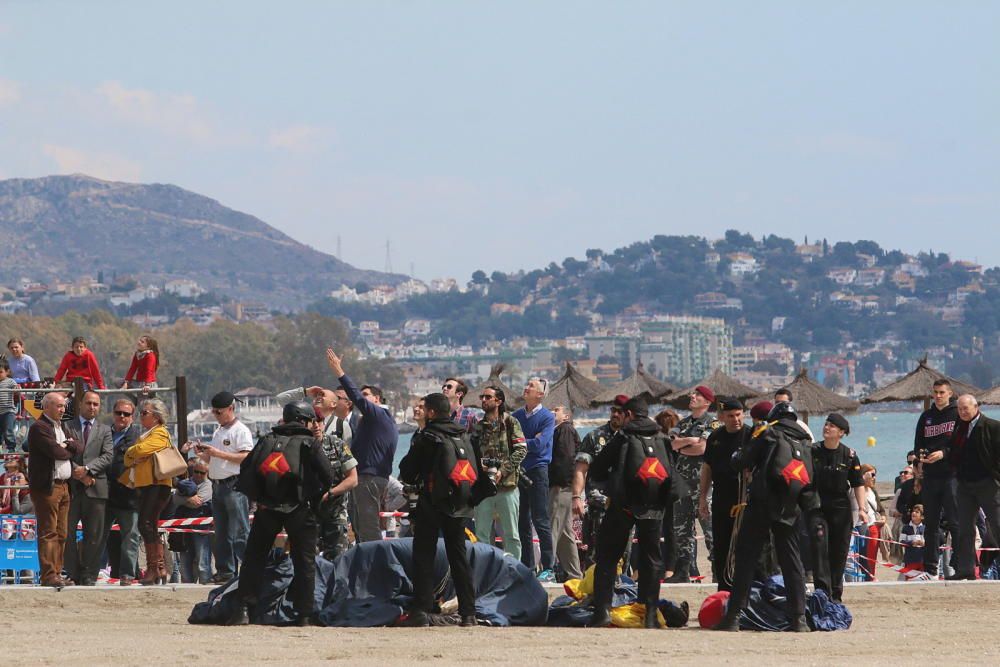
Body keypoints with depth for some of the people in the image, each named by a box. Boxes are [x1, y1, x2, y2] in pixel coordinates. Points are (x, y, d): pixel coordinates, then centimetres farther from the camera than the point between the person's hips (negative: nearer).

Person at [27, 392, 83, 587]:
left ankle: (56, 573, 13)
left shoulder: (61, 426, 20)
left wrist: (69, 445, -9)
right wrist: (70, 450, 1)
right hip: (47, 487, -9)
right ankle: (48, 576, -10)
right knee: (48, 533, -9)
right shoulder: (39, 428, -9)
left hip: (63, 486, 9)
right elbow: (56, 452, -18)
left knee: (61, 534, 9)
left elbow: (80, 447, 11)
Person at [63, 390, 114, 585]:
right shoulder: (67, 427, 10)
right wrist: (77, 473, -10)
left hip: (95, 488, 1)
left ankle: (89, 576, 4)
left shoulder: (104, 431, 15)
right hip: (71, 487, -1)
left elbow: (107, 456, 2)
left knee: (94, 535, 0)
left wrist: (87, 469, -12)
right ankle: (73, 574, 2)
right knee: (67, 533, -3)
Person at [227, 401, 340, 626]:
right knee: (304, 561, 5)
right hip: (299, 509, -3)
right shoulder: (310, 443, 3)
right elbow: (327, 476, -7)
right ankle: (305, 614, 1)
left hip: (267, 507, 3)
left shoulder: (267, 440, 13)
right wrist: (316, 496, 9)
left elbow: (245, 471, 8)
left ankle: (243, 609, 1)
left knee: (254, 558, 11)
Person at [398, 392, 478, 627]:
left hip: (433, 502, -5)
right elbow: (475, 469, 14)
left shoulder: (426, 438, -11)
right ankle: (468, 612, 8)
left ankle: (422, 610, -7)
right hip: (459, 506, 5)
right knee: (459, 557, 11)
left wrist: (412, 480, 15)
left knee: (423, 556, 1)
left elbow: (407, 470, -4)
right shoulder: (464, 436, 7)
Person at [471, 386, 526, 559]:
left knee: (510, 534, 0)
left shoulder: (510, 422, 1)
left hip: (507, 485, -4)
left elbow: (521, 450, -7)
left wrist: (503, 470, -15)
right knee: (481, 534, 5)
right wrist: (478, 464, -7)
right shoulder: (478, 426, 13)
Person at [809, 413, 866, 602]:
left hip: (841, 508, 1)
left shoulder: (849, 455, 1)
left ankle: (835, 594, 14)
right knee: (819, 547, -14)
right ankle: (823, 591, -17)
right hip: (817, 506, -1)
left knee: (839, 551, 5)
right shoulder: (813, 451, 1)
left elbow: (858, 485, 2)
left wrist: (862, 509, -7)